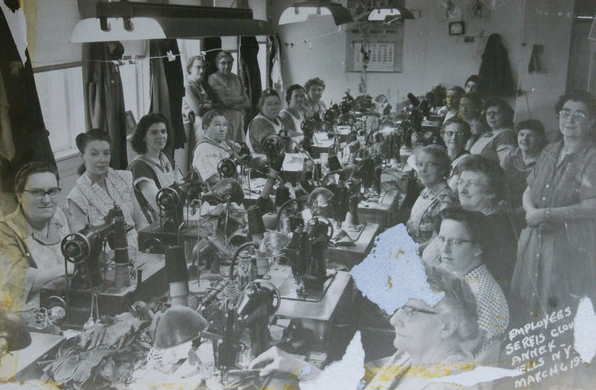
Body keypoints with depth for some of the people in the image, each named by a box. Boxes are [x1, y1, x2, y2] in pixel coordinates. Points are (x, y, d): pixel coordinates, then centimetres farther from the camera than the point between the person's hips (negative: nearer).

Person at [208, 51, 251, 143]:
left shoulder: (237, 79, 16)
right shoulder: (213, 78, -2)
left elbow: (247, 103, 10)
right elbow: (225, 101, -12)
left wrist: (234, 106, -8)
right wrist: (240, 98, 4)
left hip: (238, 120, 5)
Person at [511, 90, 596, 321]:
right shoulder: (549, 153, 13)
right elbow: (529, 191, 15)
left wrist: (547, 214, -17)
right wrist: (531, 211, -6)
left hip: (572, 249, -6)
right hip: (536, 243, 7)